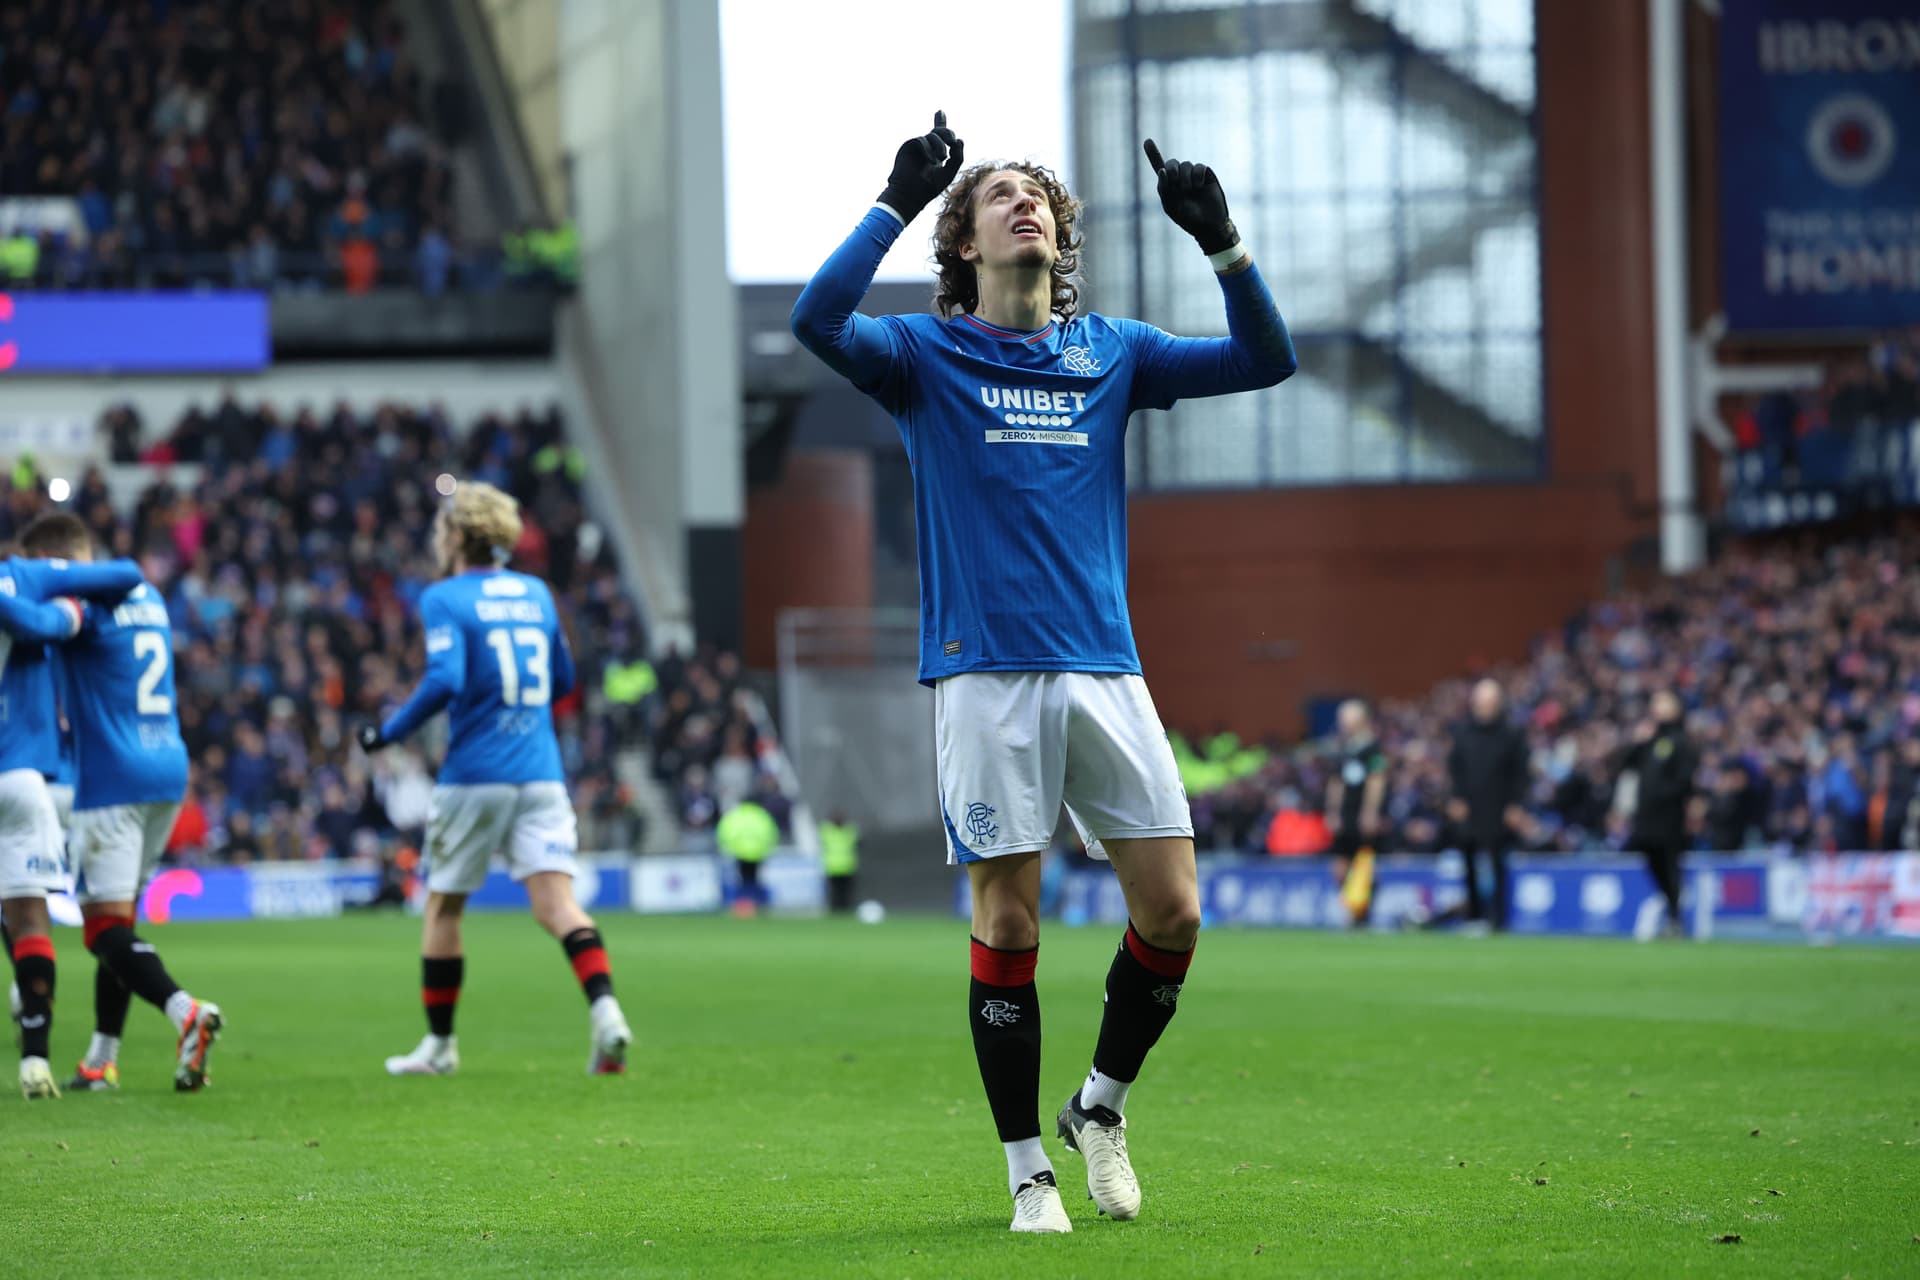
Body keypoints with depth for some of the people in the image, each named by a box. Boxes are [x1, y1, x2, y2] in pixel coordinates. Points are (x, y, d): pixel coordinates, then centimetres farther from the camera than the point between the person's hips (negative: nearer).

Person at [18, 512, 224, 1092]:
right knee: (117, 918, 16)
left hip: (112, 779, -8)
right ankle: (101, 1060, 19)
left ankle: (185, 1011, -30)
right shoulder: (146, 596, 18)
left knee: (107, 926, -8)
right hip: (169, 770, 8)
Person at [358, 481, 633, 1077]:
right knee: (556, 901, -6)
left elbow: (445, 681, -19)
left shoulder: (445, 599, -5)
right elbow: (562, 681, 21)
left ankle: (438, 1044, 19)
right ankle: (605, 1010, -28)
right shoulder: (537, 593, 13)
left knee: (443, 907, 12)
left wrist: (389, 732, -8)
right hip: (541, 775, 4)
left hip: (474, 776, -4)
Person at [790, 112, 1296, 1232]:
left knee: (1172, 914, -2)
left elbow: (1265, 360, 8)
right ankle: (1028, 1169, 9)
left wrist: (1221, 242, -4)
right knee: (1008, 930, -3)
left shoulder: (1111, 351, 13)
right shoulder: (926, 354, 4)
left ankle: (1100, 1106, 22)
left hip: (1105, 669, 3)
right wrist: (897, 203, -16)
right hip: (987, 676, -3)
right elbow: (819, 320, -15)